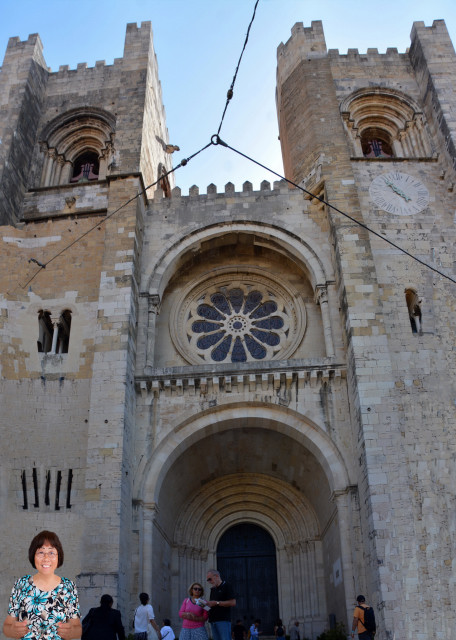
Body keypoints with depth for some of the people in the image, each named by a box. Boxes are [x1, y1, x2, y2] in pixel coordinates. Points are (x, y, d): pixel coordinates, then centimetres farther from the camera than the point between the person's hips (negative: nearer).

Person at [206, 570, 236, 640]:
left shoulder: (226, 586, -2)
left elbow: (233, 603, -12)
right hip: (213, 620, 7)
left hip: (223, 620, -7)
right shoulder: (213, 589, 21)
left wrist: (216, 603, -14)